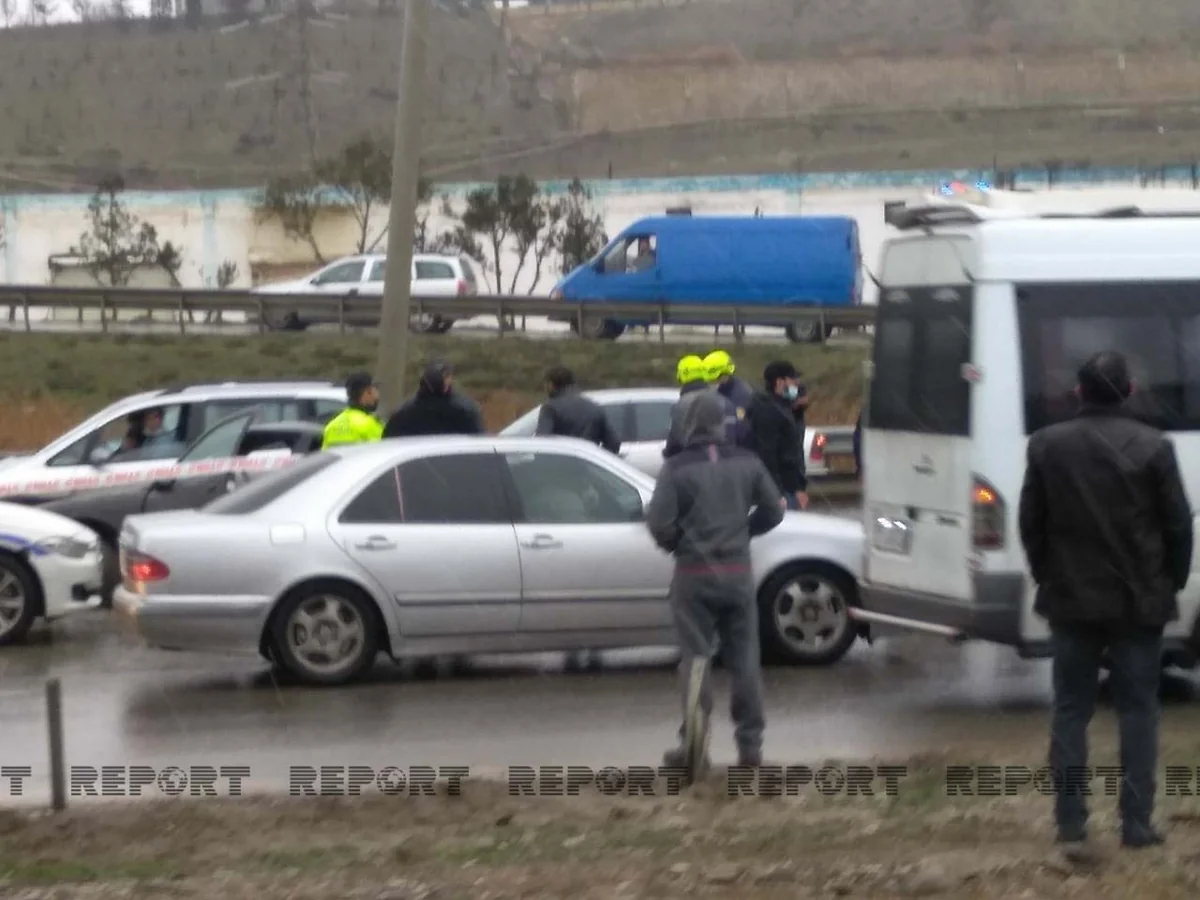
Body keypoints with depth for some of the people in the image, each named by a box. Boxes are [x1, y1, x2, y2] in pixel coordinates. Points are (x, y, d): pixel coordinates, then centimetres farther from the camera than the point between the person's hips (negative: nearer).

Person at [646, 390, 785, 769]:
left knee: (695, 659, 4)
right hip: (738, 572, 3)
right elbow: (773, 511, 5)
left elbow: (659, 523, -15)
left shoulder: (676, 468, -10)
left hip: (694, 575, -3)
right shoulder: (746, 463, 2)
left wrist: (676, 545, 5)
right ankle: (750, 743, 11)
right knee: (744, 660, 10)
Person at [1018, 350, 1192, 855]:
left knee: (1070, 711, 7)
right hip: (1139, 600, -1)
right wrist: (1173, 584, 11)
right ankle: (1136, 824, 6)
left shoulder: (1047, 445, -2)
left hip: (1070, 599, 1)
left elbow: (1030, 523, 3)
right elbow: (1178, 524, -3)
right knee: (1138, 710, 7)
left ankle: (1071, 825, 2)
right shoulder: (1153, 447, -8)